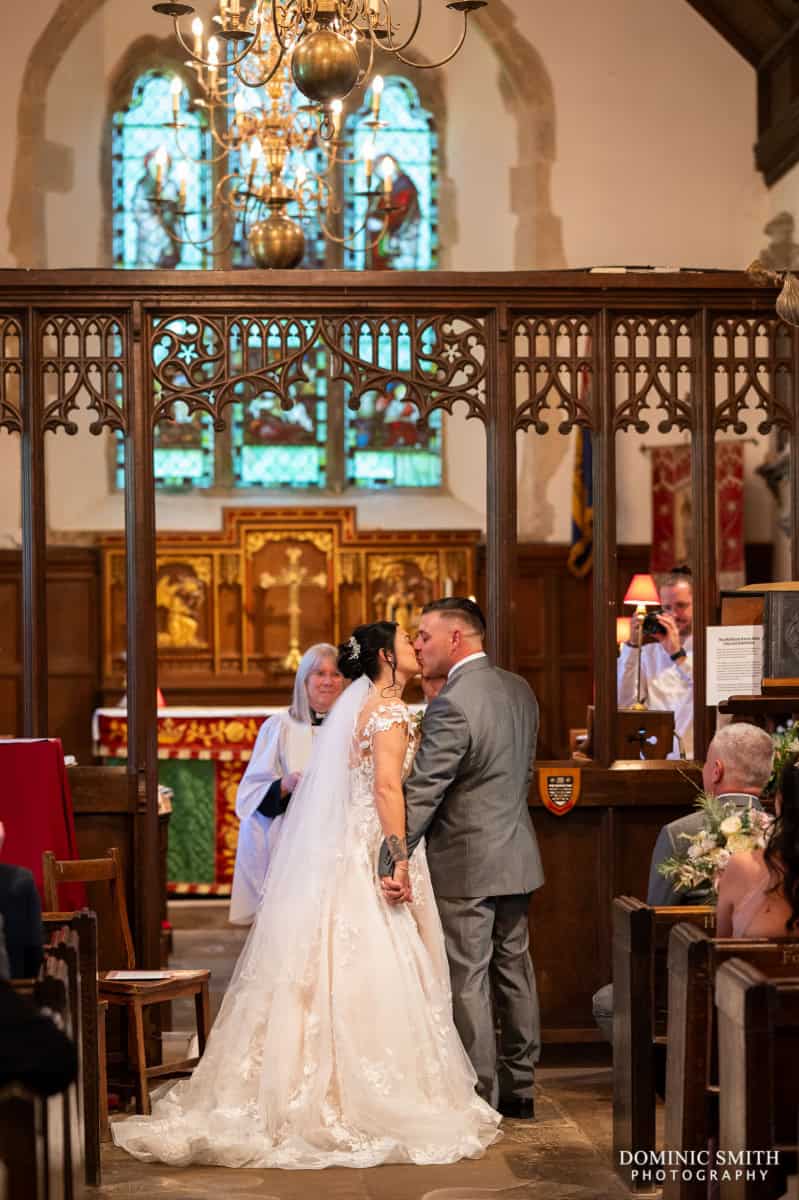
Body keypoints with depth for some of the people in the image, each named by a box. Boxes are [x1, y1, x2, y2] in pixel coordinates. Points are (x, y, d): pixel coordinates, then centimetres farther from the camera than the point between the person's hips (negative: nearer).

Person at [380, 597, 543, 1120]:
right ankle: (520, 1090, 23)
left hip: (465, 865, -8)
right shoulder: (520, 690, 6)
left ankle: (481, 1097, 5)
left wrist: (392, 863, -20)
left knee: (469, 980, 0)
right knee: (514, 970, 15)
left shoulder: (451, 705, -19)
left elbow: (421, 792, -21)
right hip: (518, 857, 8)